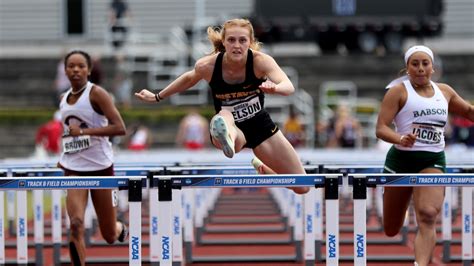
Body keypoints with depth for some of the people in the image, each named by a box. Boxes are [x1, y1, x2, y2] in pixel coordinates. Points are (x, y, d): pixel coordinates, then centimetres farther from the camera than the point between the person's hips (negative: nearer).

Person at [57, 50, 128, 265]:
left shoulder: (96, 93, -8)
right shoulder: (64, 99, 9)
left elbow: (119, 128, -18)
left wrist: (84, 131, -24)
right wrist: (65, 156, 14)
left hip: (100, 167, -3)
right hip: (73, 169, 3)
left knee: (109, 235, 8)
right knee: (76, 224, -20)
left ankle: (121, 229, 46)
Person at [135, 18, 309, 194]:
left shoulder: (261, 61, -25)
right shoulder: (207, 65, -20)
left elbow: (289, 87, -41)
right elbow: (189, 78, 4)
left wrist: (275, 88, -65)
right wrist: (157, 97, 15)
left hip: (260, 125, 2)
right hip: (231, 127, -2)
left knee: (302, 187, 8)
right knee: (224, 117, -41)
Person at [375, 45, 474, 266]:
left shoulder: (444, 92, 11)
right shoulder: (399, 91, -4)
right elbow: (381, 128, -12)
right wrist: (401, 139, -32)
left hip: (433, 162, 2)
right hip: (401, 159, -2)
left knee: (428, 216, -24)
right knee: (391, 230, 9)